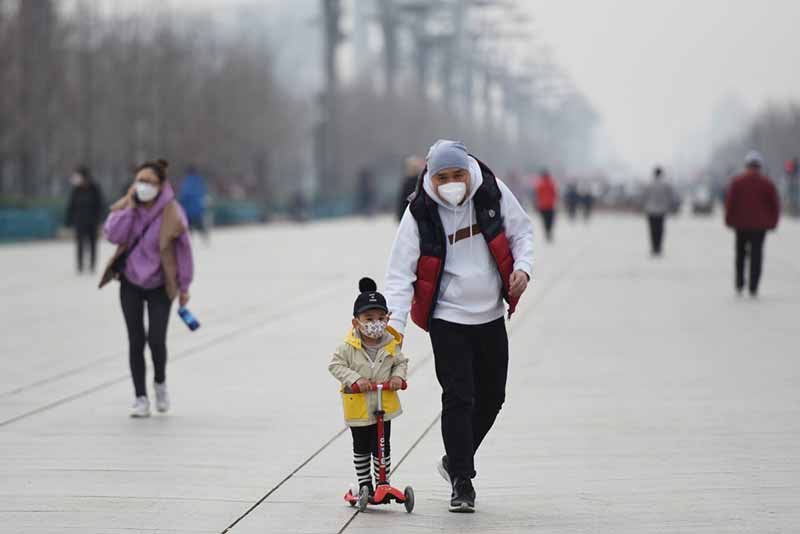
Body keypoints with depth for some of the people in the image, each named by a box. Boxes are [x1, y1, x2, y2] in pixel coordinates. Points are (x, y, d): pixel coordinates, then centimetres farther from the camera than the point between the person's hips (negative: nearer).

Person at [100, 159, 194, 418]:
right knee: (136, 341, 0)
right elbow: (112, 234, -22)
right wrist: (129, 207, -26)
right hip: (130, 282, 3)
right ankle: (141, 398, 10)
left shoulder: (172, 213, -17)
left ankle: (161, 383, 20)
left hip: (159, 286, -2)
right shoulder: (126, 205, -8)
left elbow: (183, 249, -9)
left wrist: (184, 287, -5)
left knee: (156, 340, -11)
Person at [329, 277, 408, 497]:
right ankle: (364, 484, 22)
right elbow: (335, 365, -13)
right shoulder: (349, 347, -13)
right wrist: (355, 378, -24)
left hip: (384, 406, 1)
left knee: (382, 448, 4)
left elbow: (401, 362, 9)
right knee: (361, 448, 11)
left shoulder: (391, 345, -5)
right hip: (358, 407, -1)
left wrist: (398, 376, -11)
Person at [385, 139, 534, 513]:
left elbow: (521, 231, 9)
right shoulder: (419, 213, -15)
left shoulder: (493, 192, -8)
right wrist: (395, 322, -24)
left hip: (491, 314, 4)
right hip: (448, 318, -4)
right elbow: (401, 272, -14)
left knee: (491, 396, 12)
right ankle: (462, 482, 2)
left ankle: (455, 460, 33)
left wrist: (522, 266, -10)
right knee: (458, 398, -9)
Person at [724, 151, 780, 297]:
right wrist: (772, 222, 10)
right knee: (756, 255, 0)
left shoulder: (736, 182, 0)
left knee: (740, 253, 15)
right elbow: (775, 204, 1)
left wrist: (730, 220, 4)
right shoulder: (767, 183, 0)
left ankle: (739, 284, 10)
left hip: (741, 224, 1)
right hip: (760, 225, -1)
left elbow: (729, 201, -4)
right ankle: (753, 288, -6)